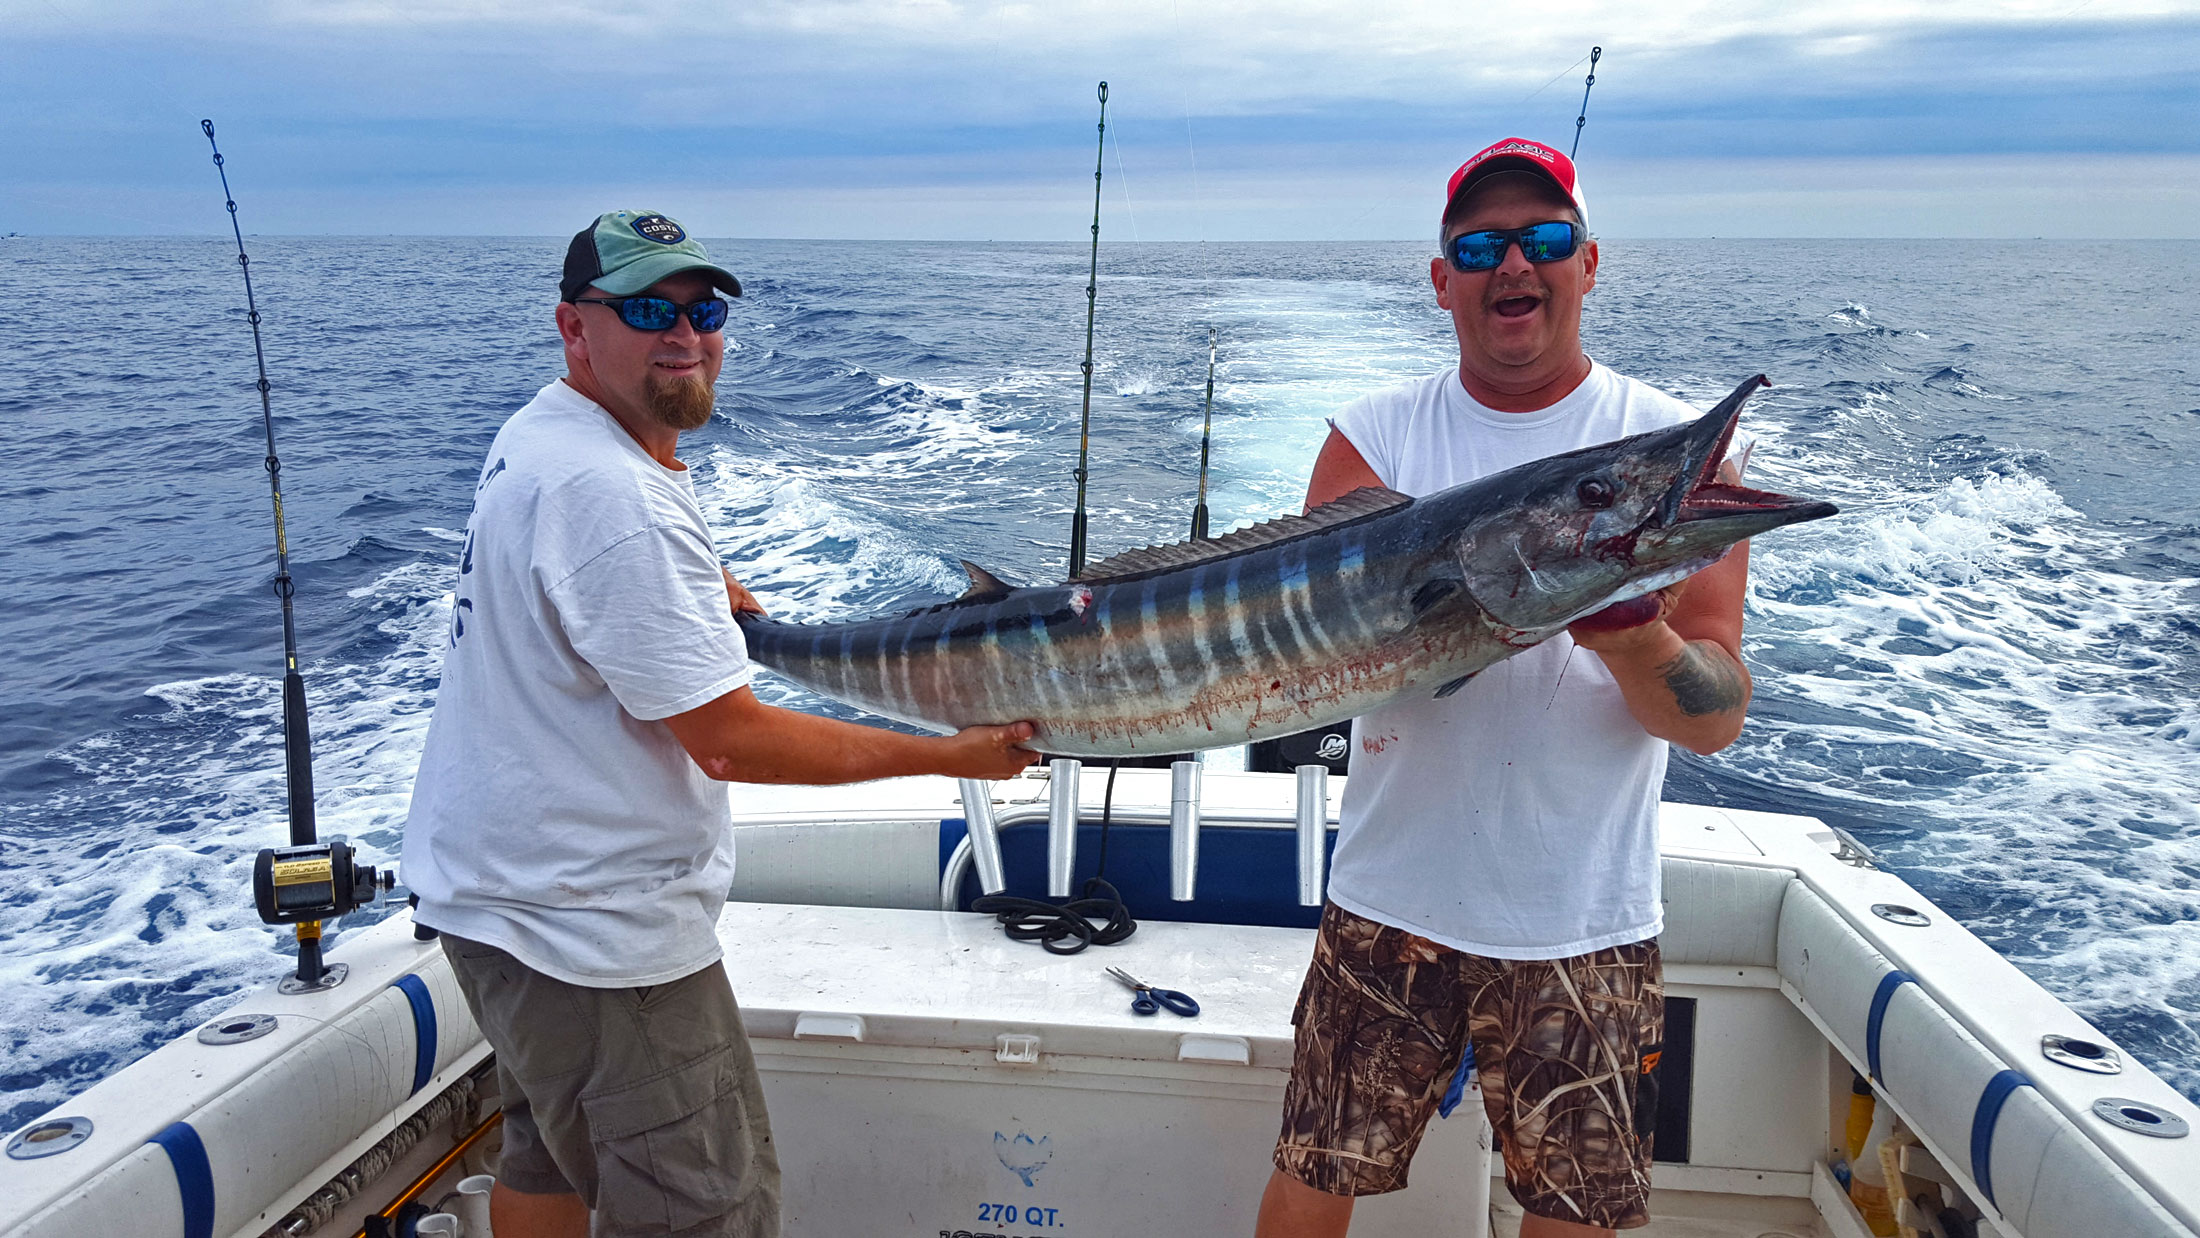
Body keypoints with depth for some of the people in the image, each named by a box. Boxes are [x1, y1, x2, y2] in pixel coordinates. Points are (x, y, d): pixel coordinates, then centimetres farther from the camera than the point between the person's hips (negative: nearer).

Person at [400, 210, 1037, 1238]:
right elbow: (732, 740, -25)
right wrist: (948, 754, -17)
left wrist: (701, 594, 28)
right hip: (593, 924, -11)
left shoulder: (533, 435, 9)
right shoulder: (615, 496, -25)